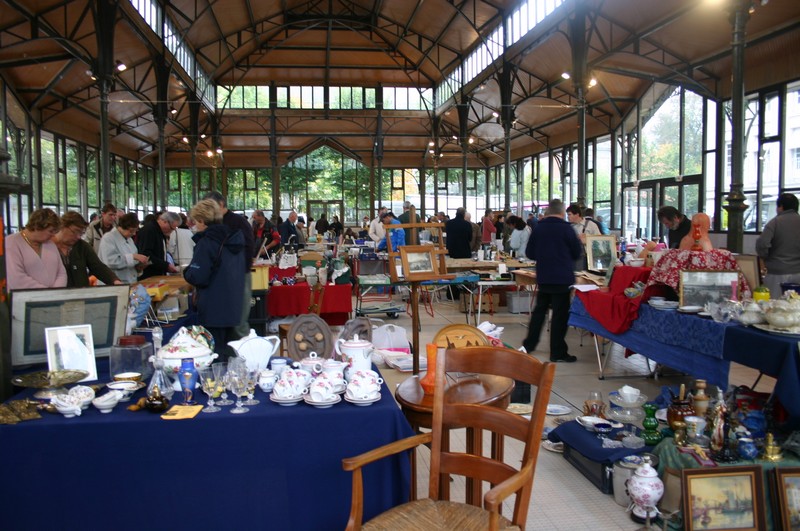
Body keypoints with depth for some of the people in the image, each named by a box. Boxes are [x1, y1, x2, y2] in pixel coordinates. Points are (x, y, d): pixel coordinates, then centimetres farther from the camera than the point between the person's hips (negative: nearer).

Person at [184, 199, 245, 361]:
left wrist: (186, 272, 0)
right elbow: (246, 264, 19)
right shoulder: (237, 237, 7)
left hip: (213, 310, -8)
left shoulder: (206, 242, -16)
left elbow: (197, 277, -21)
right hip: (234, 306, 8)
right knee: (228, 351, 18)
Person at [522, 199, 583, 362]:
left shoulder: (538, 228, 0)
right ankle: (558, 352, 4)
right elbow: (577, 253, -2)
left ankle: (529, 344, 25)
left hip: (543, 277, 5)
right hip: (562, 277, -4)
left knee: (539, 310, 18)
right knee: (560, 314, 1)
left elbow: (529, 253, 5)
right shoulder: (566, 229, -11)